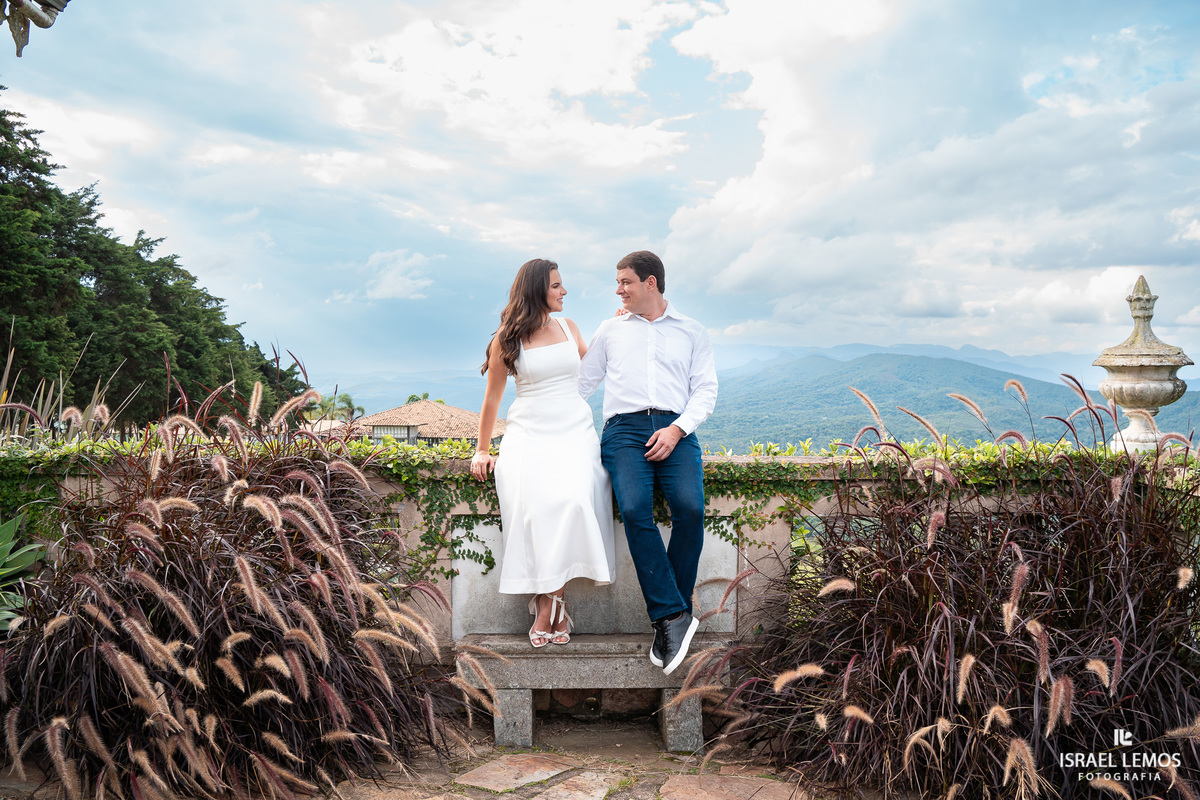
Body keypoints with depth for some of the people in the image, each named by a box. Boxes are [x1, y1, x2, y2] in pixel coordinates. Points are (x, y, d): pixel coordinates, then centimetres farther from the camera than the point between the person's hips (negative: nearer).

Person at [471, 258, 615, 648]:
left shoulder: (567, 327, 16)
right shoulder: (506, 339, 7)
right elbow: (492, 398, 12)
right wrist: (482, 450, 11)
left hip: (574, 431, 2)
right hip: (528, 432, -2)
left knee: (572, 500, -28)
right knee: (533, 504, -29)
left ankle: (550, 602, -17)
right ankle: (551, 605, -18)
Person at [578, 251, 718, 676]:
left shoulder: (691, 331, 20)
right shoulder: (611, 329, 24)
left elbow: (706, 390, 11)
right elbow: (581, 382, 27)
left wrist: (677, 429, -6)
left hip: (675, 431, 0)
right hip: (625, 429, 1)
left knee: (690, 508, -29)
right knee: (634, 508, -29)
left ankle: (667, 616, -16)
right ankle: (674, 614, -25)